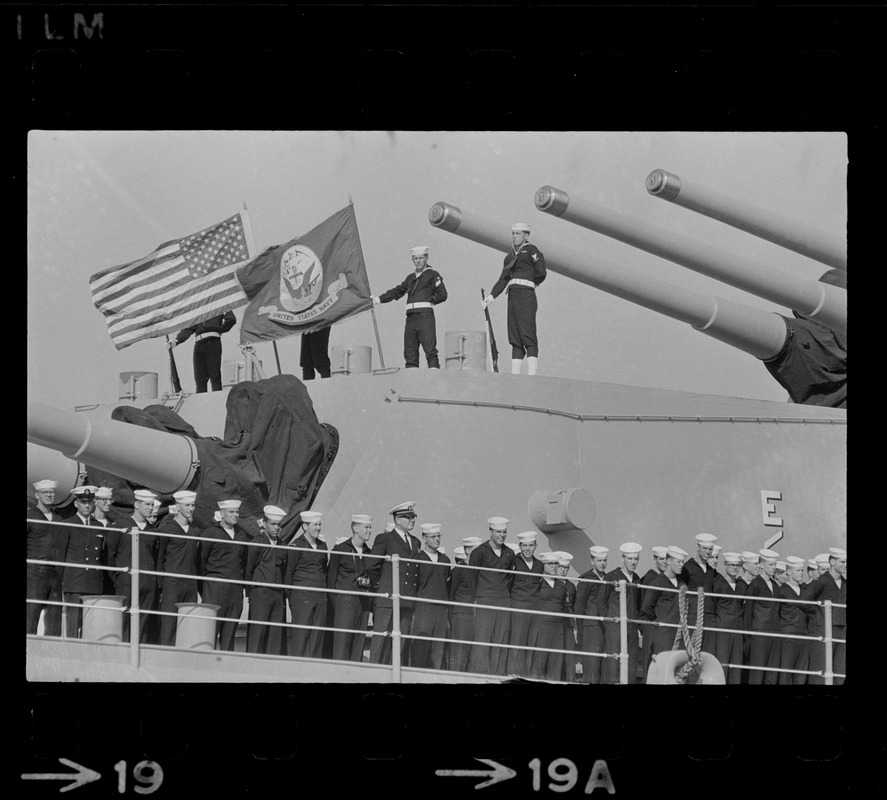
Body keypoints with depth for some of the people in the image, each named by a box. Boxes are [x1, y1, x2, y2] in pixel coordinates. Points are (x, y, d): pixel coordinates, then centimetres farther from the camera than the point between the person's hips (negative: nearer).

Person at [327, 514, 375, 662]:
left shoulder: (368, 552, 14)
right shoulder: (340, 549, -1)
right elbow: (331, 578, -1)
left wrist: (371, 603, 7)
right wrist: (334, 603, -6)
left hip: (364, 603, 5)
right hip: (345, 599, -5)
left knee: (360, 640, 3)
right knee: (343, 639, -9)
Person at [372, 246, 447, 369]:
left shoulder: (432, 274, 6)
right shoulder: (410, 277, 24)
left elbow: (442, 294, -2)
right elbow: (397, 292, 29)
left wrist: (428, 302, 0)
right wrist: (379, 299, 25)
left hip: (425, 314, -6)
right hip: (411, 316, 6)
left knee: (430, 349, -14)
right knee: (410, 351, 1)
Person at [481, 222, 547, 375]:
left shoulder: (531, 250, 4)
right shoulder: (509, 258, 25)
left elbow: (541, 274, -6)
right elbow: (502, 280, 20)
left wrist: (528, 282, 10)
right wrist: (490, 297, 8)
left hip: (526, 296, -7)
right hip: (512, 297, 7)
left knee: (528, 336, -14)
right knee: (515, 340, 2)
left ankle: (532, 374, -21)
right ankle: (514, 374, -1)